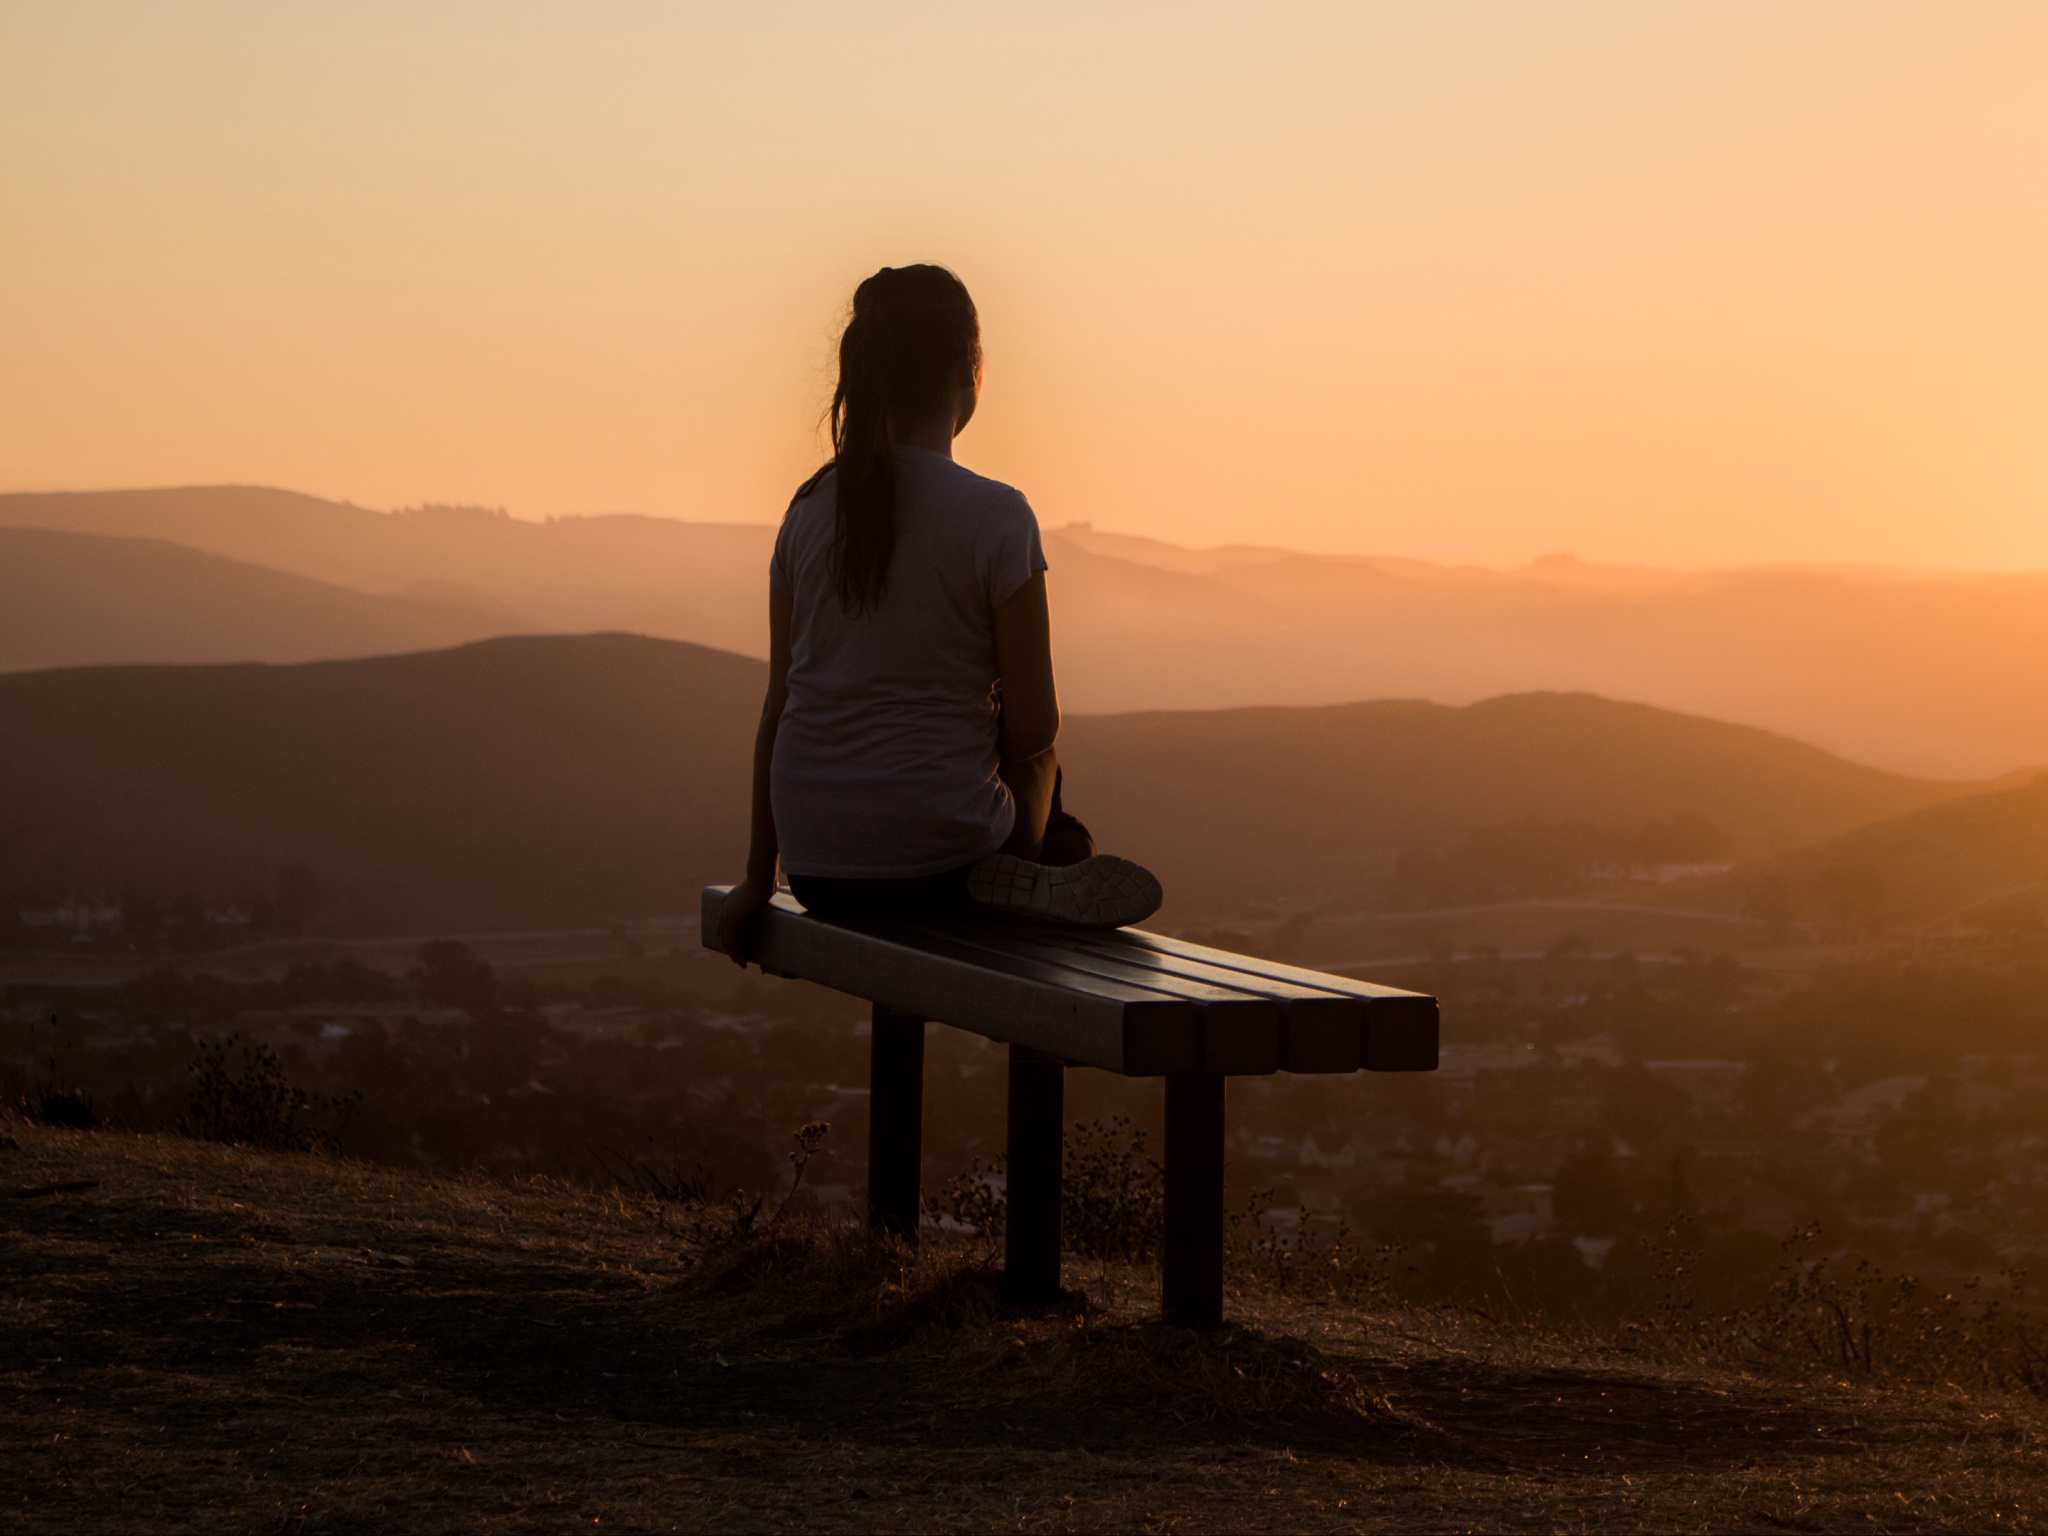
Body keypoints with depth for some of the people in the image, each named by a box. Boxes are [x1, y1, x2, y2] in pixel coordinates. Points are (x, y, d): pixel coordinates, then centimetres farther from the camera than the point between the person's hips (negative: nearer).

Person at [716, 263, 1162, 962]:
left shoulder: (811, 508, 4)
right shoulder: (994, 517, -11)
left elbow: (778, 706, 8)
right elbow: (1034, 728, -9)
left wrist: (759, 877, 15)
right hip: (936, 862, -5)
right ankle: (1028, 883, 8)